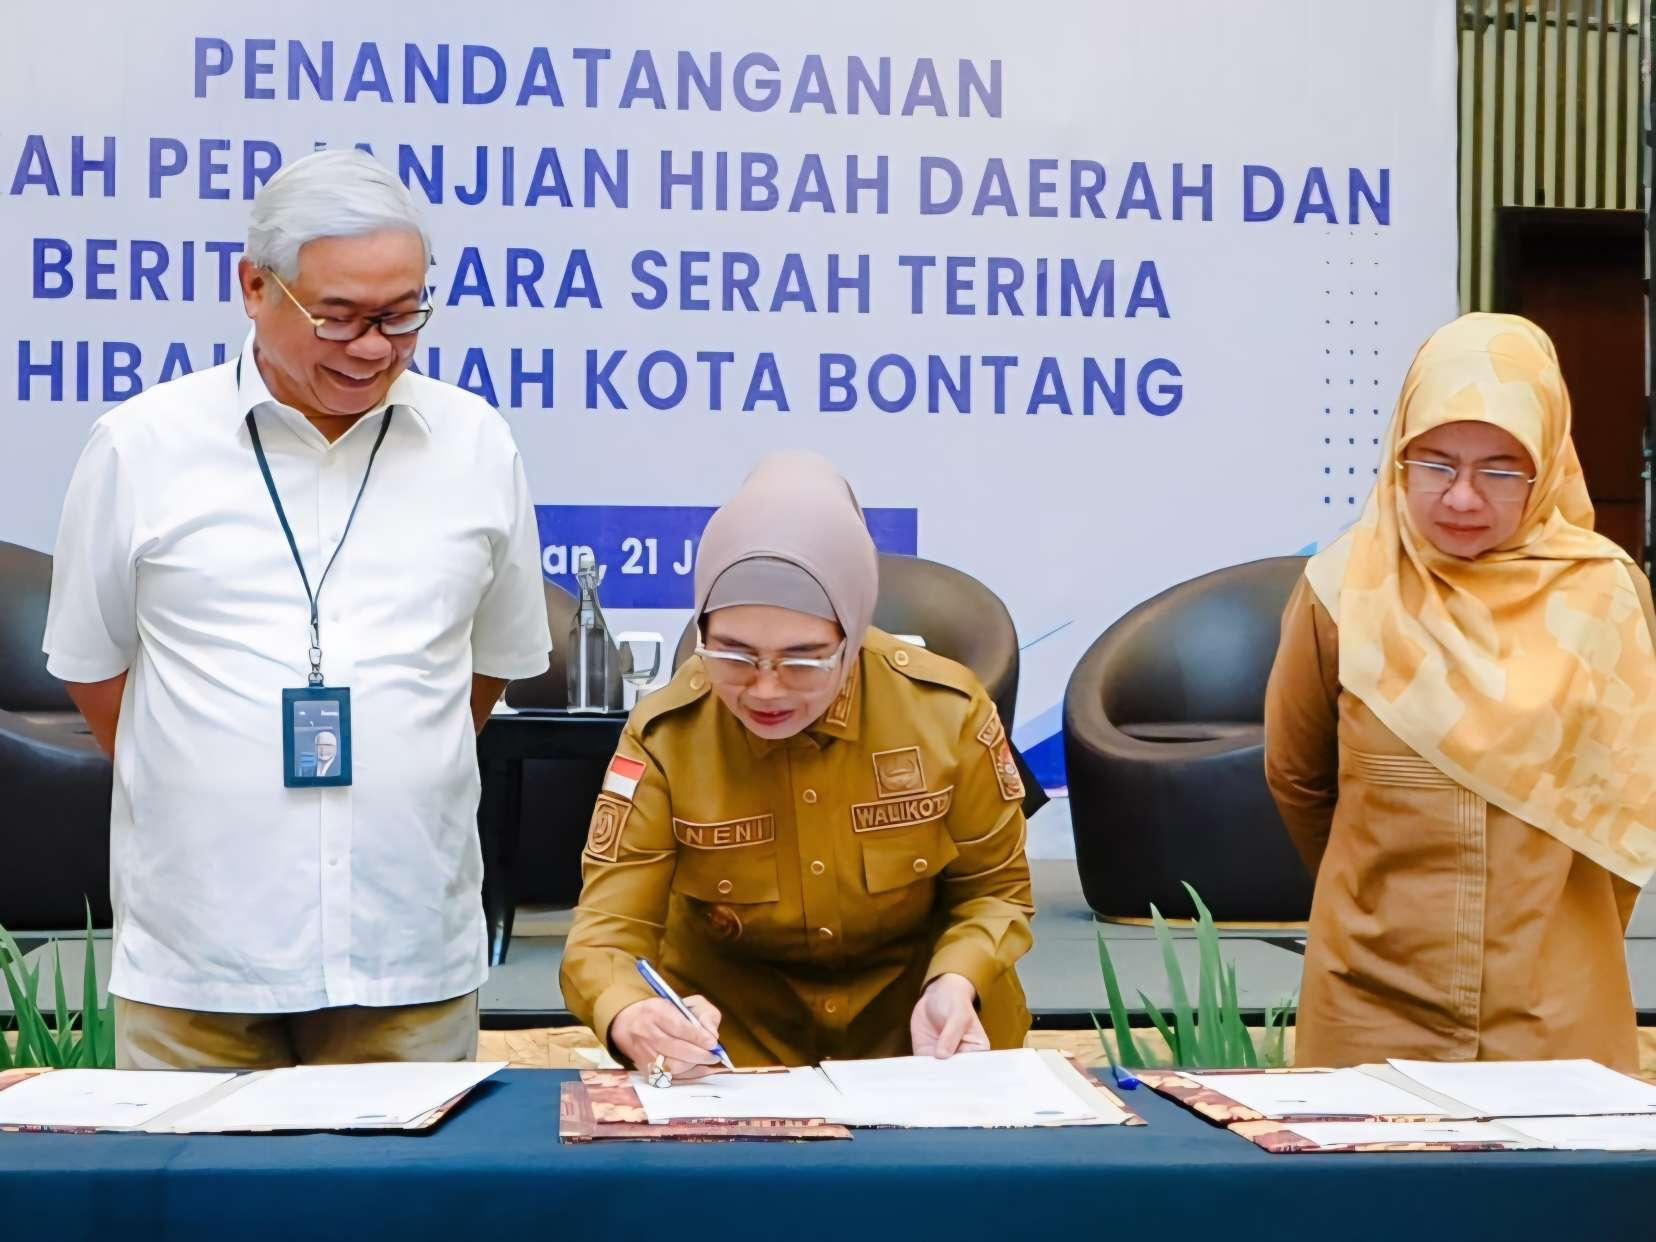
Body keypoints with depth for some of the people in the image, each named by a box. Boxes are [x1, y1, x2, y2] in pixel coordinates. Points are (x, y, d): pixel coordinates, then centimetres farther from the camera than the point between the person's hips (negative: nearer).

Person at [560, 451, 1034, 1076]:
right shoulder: (664, 736, -15)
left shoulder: (948, 712, -13)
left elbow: (993, 889, 0)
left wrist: (955, 985, -20)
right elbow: (607, 930, -17)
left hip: (914, 1004, 1)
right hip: (726, 1023, 0)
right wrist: (634, 1018, -40)